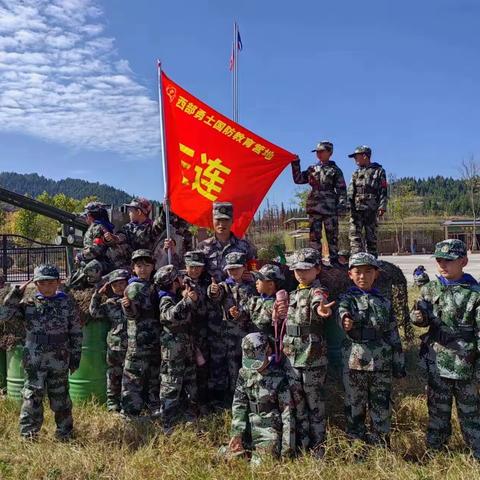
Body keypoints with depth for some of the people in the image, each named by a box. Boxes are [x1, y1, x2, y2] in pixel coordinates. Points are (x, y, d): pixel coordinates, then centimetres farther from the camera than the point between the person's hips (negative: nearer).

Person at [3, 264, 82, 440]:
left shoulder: (67, 303, 0)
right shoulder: (28, 303, 4)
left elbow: (76, 332, 3)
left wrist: (75, 357, 2)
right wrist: (17, 293, -13)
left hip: (59, 361, 0)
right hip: (34, 361, 1)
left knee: (60, 398, 10)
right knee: (32, 397, 6)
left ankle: (65, 433, 24)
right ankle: (28, 433, 20)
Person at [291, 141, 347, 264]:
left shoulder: (335, 170, 6)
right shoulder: (312, 169, 17)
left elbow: (341, 189, 2)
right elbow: (298, 179, 16)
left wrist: (342, 205, -10)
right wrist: (295, 164, 7)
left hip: (330, 208, -3)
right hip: (314, 208, 3)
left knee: (332, 235, 0)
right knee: (314, 235, 2)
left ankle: (334, 261, 6)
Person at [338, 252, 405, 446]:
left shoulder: (384, 302, 9)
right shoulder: (347, 298, 0)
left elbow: (393, 334, 12)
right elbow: (343, 310, -25)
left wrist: (399, 364, 10)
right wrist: (345, 319, -49)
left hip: (382, 363, 2)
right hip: (355, 362, -2)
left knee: (382, 406, 10)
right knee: (355, 405, 8)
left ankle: (382, 444, 27)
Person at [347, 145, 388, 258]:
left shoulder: (378, 171, 8)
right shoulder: (356, 173, 20)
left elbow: (383, 191, 1)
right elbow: (350, 191, 13)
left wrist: (382, 206, -10)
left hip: (371, 209, -3)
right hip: (356, 208, 3)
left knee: (371, 236, 1)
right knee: (354, 234, -9)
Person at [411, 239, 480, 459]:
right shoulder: (430, 289, 3)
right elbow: (424, 319, 7)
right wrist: (418, 316, -18)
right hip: (436, 359, 4)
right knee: (437, 405, 17)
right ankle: (435, 447, 32)